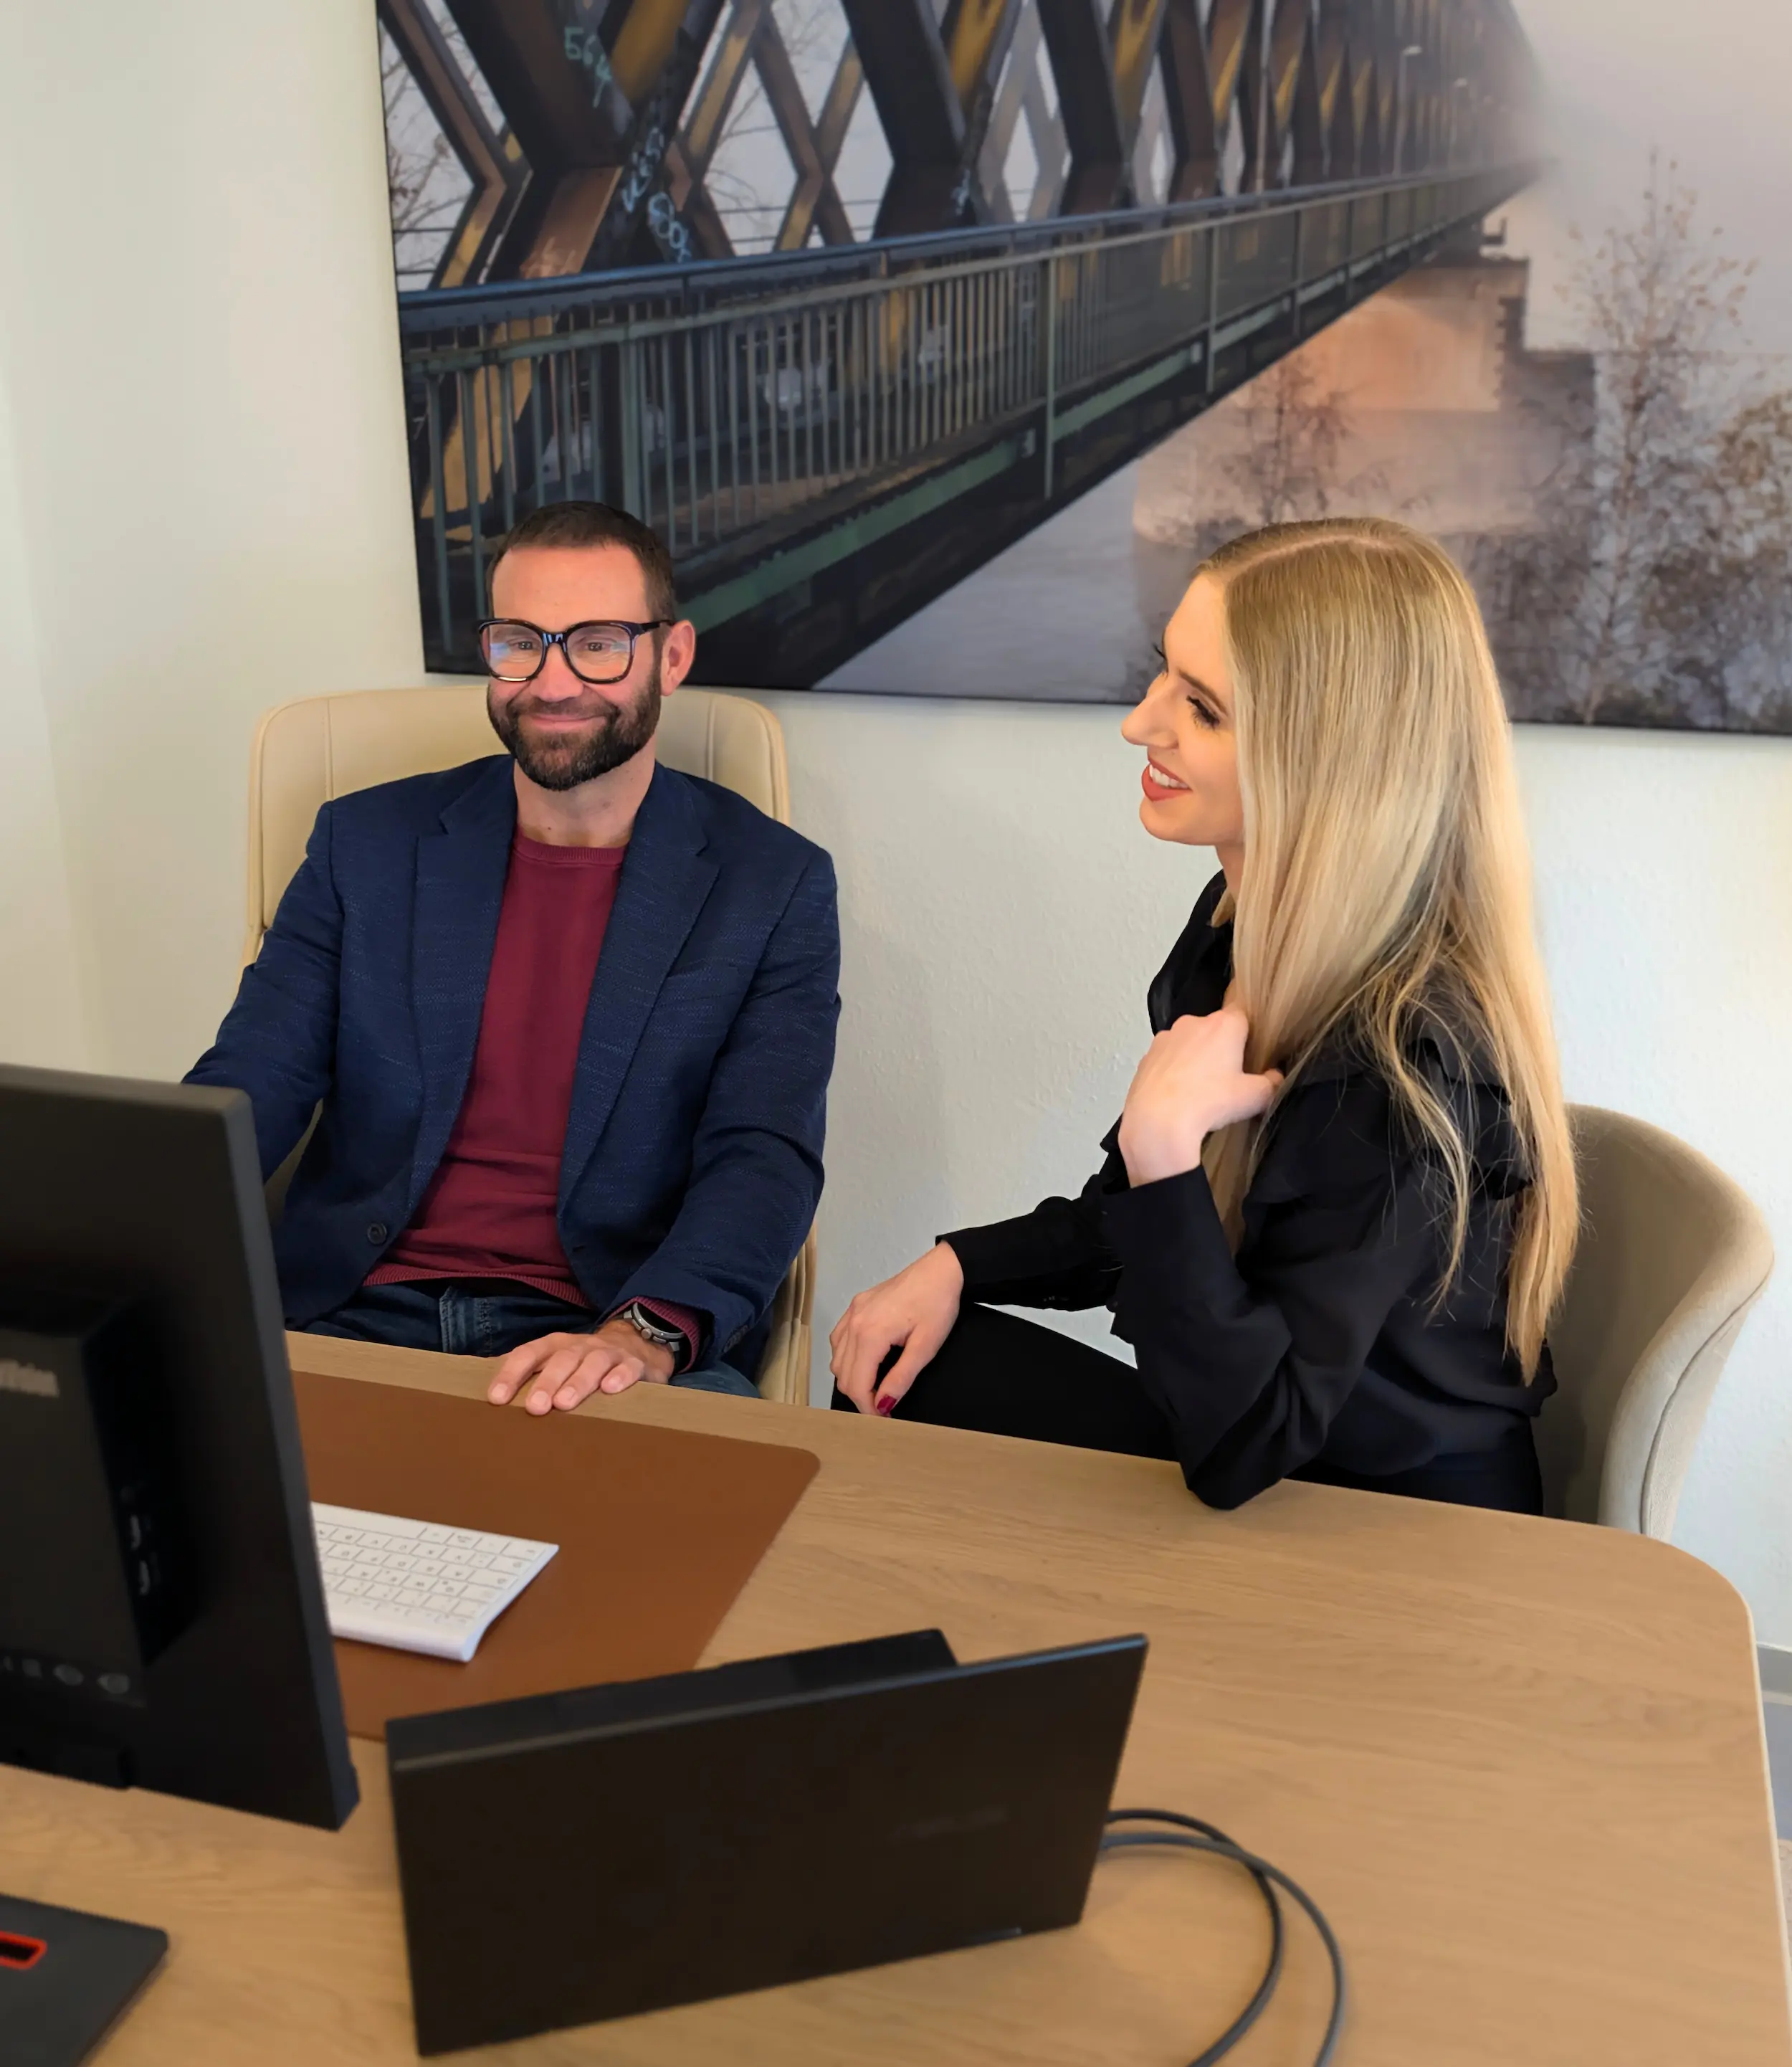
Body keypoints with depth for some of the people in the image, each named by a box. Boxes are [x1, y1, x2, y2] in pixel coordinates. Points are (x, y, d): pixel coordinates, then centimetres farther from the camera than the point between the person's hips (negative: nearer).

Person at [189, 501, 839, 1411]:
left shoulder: (774, 884, 3)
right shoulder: (366, 842, 10)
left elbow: (765, 1157, -7)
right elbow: (248, 1091, 3)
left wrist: (646, 1331, -27)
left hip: (619, 1346, -2)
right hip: (356, 1318, 2)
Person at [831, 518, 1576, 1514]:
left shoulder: (1407, 1059, -31)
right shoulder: (1250, 920, -5)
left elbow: (1244, 1449, -28)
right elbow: (1147, 1217, 11)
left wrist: (1161, 1142, -37)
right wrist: (958, 1265, -3)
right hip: (1242, 1443, 7)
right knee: (897, 1366, -1)